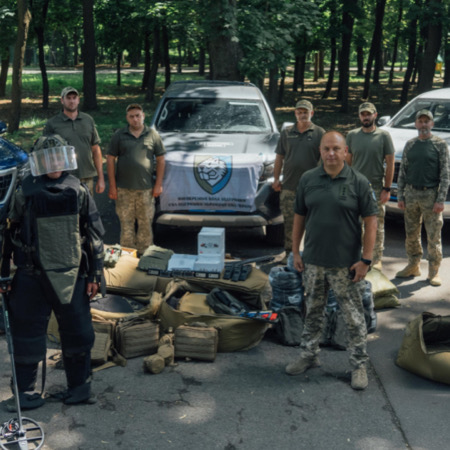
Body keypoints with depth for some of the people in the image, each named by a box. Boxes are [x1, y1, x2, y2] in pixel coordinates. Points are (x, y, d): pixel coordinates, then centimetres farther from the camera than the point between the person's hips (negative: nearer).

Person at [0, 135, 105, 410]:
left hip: (72, 276, 2)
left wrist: (95, 275, 2)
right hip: (32, 277, -1)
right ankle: (27, 392, 18)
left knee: (78, 335, 9)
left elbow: (95, 235, 5)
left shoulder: (79, 191, 3)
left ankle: (79, 388, 24)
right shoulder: (25, 193, -1)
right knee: (28, 335, 4)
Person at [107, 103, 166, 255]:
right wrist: (112, 186, -2)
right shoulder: (119, 135, 4)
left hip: (146, 189, 0)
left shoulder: (152, 135, 5)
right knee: (126, 223, 4)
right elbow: (110, 159, 4)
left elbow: (161, 160, 7)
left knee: (145, 223, 5)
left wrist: (158, 184, 1)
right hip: (124, 189, 0)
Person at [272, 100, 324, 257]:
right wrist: (276, 178, 8)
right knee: (289, 221, 6)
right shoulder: (287, 133, 11)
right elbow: (279, 157, 14)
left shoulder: (319, 133, 3)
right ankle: (289, 253, 15)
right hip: (289, 185, 2)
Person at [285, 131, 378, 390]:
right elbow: (299, 216, 9)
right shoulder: (308, 180, 2)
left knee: (354, 317, 5)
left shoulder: (359, 182, -7)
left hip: (346, 263, -3)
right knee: (313, 311, 17)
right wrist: (295, 252, 7)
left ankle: (359, 365, 19)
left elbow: (371, 221, -7)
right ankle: (309, 355, 32)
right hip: (313, 261, 3)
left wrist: (366, 259, -11)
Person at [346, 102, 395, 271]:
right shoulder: (352, 135, 5)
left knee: (377, 226, 5)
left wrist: (387, 189, -8)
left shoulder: (383, 135, -2)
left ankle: (377, 259, 15)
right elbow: (348, 161, 10)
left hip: (376, 188, -2)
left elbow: (390, 163, -3)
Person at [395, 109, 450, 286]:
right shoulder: (410, 145, 10)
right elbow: (402, 172, 13)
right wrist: (400, 196, 5)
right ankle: (413, 266, 24)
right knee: (411, 234, 10)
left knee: (433, 236, -1)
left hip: (431, 195, -4)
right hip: (411, 194, 4)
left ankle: (434, 272, 8)